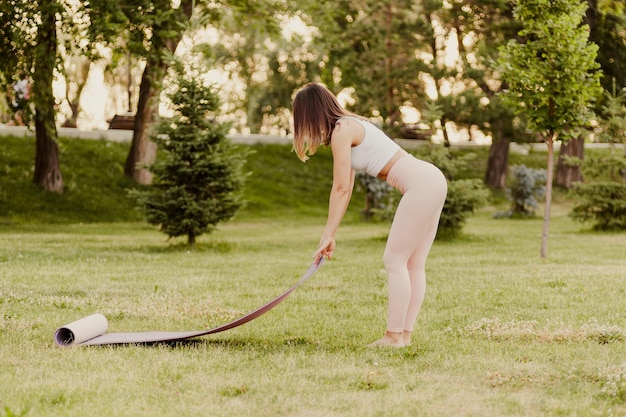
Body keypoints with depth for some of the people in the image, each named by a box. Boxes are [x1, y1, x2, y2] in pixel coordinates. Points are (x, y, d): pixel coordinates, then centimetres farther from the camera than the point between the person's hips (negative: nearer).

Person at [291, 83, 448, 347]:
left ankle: (394, 336, -5)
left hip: (421, 185, -10)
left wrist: (328, 235, -6)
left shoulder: (341, 131, -9)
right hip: (431, 180, 10)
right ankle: (404, 334, 9)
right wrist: (330, 235, 15)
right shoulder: (350, 127, 20)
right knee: (413, 264, 8)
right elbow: (346, 189, 18)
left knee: (395, 260, -6)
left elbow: (341, 189, -11)